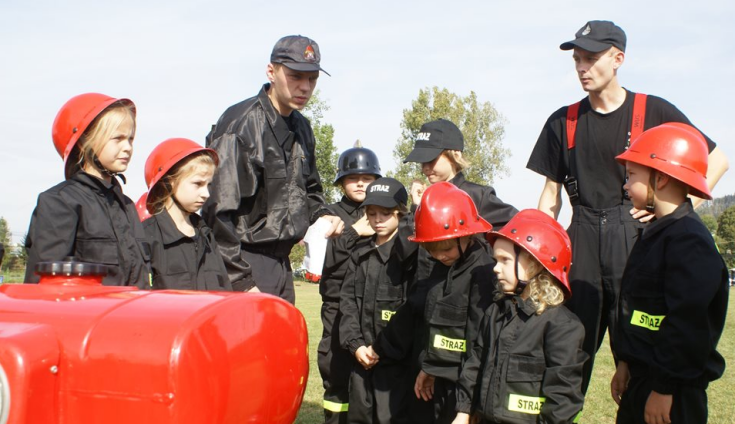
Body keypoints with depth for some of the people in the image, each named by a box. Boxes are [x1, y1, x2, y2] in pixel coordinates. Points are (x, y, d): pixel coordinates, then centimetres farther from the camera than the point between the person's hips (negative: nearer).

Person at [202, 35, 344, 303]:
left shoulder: (301, 128, 12)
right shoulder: (240, 125, -15)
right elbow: (219, 210, -19)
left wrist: (322, 215, 4)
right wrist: (240, 280, -20)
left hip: (281, 262, 8)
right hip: (244, 263, -8)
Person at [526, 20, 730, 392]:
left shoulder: (653, 111, 1)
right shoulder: (563, 122, 10)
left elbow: (716, 160, 6)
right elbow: (551, 193, 13)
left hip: (633, 235, -3)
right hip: (581, 239, 3)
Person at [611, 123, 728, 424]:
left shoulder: (689, 241, -20)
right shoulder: (655, 233, 12)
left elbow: (687, 323, -25)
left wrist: (664, 389, -22)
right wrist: (625, 363, 16)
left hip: (674, 392, -10)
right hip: (642, 377, 10)